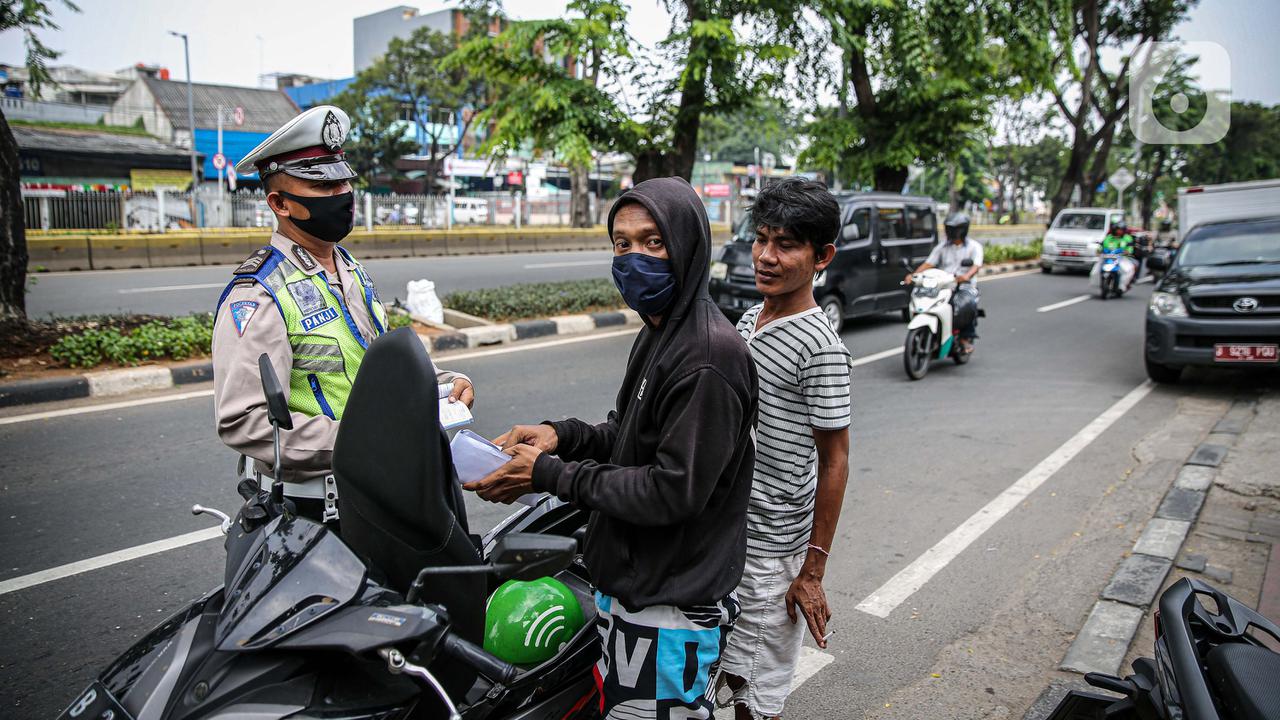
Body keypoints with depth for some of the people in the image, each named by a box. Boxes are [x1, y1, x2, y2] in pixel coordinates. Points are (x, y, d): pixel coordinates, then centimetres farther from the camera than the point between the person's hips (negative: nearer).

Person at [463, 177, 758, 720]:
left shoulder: (709, 356, -23)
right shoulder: (657, 333, 8)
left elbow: (673, 491, -25)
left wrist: (549, 475, -19)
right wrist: (562, 435, -1)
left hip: (670, 615, -9)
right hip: (626, 584, 9)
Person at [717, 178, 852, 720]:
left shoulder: (821, 349, -19)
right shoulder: (748, 319, 5)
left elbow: (834, 462, -16)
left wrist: (813, 572, -13)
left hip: (772, 549, -7)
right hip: (724, 530, 8)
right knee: (734, 674, 22)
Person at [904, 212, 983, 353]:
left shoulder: (974, 246, 7)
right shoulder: (942, 247, 17)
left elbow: (976, 265, -10)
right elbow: (928, 263, 6)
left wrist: (966, 275, -33)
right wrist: (913, 275, -13)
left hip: (965, 286, -3)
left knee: (968, 304, -36)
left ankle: (966, 338, -18)